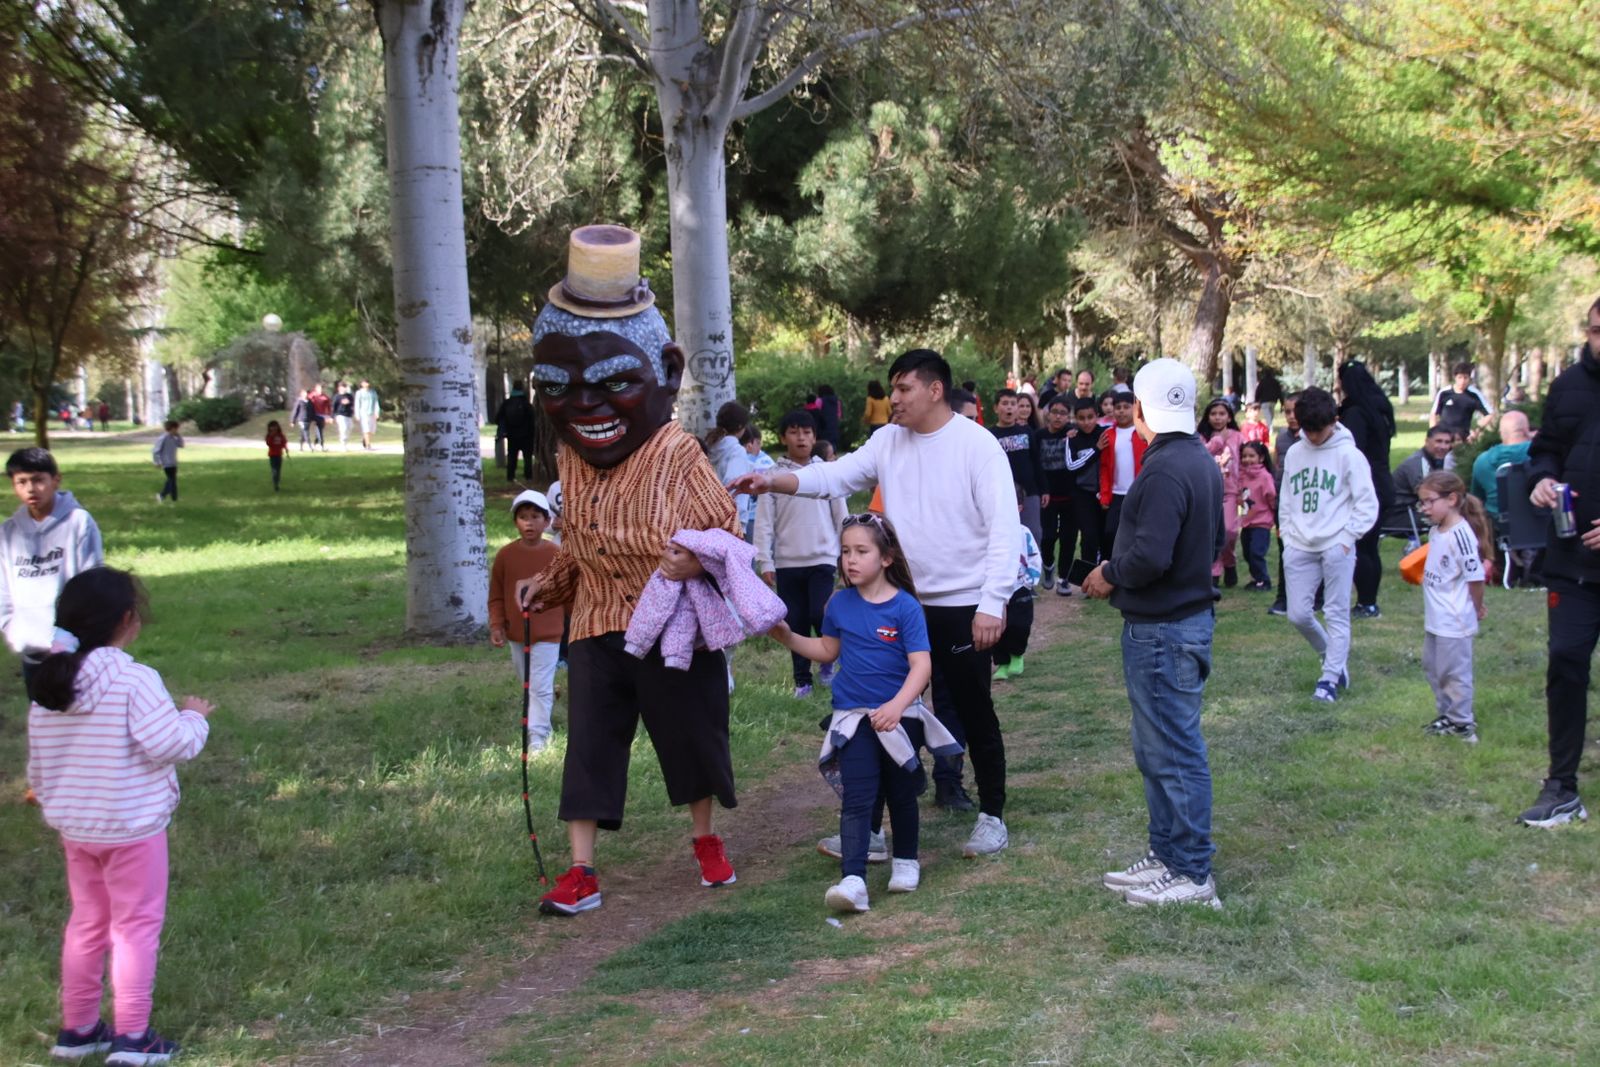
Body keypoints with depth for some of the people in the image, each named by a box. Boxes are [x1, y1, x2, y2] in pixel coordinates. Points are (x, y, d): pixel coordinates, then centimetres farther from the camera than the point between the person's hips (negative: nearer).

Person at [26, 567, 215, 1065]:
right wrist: (194, 717, -4)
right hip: (132, 827, -6)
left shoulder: (47, 684, 2)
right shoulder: (134, 680, -19)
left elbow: (37, 766, 8)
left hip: (73, 829, 7)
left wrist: (52, 800, 24)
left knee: (86, 922, 18)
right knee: (136, 924, 4)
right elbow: (171, 744, -23)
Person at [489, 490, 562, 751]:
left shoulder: (555, 555, -8)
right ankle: (540, 731, 36)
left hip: (547, 633, -4)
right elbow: (496, 595, 3)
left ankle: (538, 737, -9)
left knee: (540, 687, -9)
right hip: (516, 633, 4)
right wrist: (496, 625, -4)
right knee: (528, 685, 18)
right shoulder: (505, 554, -2)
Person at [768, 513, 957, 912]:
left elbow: (921, 664, -18)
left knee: (901, 793, 14)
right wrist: (788, 638, 4)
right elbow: (827, 650, 18)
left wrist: (897, 706, -32)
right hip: (853, 717, 2)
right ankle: (853, 880, -19)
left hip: (900, 715, -2)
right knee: (856, 798, -9)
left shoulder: (905, 607, -13)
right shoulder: (840, 604, 1)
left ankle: (906, 863, 35)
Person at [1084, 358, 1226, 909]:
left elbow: (1150, 555, -28)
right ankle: (1166, 854, 27)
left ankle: (1192, 874, 5)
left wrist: (1111, 575, -8)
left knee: (1174, 751, -2)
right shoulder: (1202, 461, 10)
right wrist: (1121, 570, 17)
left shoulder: (1164, 471, -22)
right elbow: (1215, 540, 19)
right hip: (1189, 612, 10)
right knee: (1157, 749, 18)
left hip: (1162, 631, -10)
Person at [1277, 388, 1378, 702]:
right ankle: (1335, 658, 26)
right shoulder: (1294, 453, 10)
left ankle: (1330, 678, 4)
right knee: (1298, 614, 3)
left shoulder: (1348, 455, -5)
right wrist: (1287, 535, 8)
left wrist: (1347, 538, -10)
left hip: (1336, 547, -5)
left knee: (1337, 614, -2)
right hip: (1299, 547, 5)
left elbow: (1367, 503, -5)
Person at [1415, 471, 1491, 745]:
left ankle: (1462, 723, 15)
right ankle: (1447, 715, 34)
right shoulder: (1436, 531, 6)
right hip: (1435, 619, 10)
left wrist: (1477, 608, -9)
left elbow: (1475, 577, -20)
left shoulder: (1460, 534, -23)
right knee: (1432, 666, 21)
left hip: (1454, 622, -10)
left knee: (1455, 671, 1)